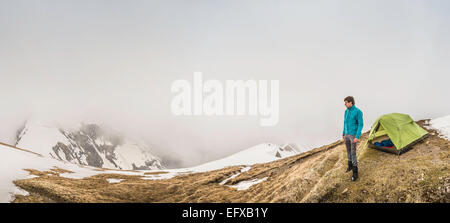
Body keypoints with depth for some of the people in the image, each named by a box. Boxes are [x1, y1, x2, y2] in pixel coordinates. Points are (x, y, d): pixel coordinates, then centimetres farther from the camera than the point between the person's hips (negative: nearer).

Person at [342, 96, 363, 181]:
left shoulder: (358, 112, -20)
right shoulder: (346, 111, 4)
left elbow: (360, 125, -19)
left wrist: (357, 137, -25)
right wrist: (343, 134, 20)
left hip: (353, 135, -7)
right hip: (347, 135, 7)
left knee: (353, 153, -9)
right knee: (348, 151, 19)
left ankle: (355, 173, -2)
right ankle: (350, 166, 40)